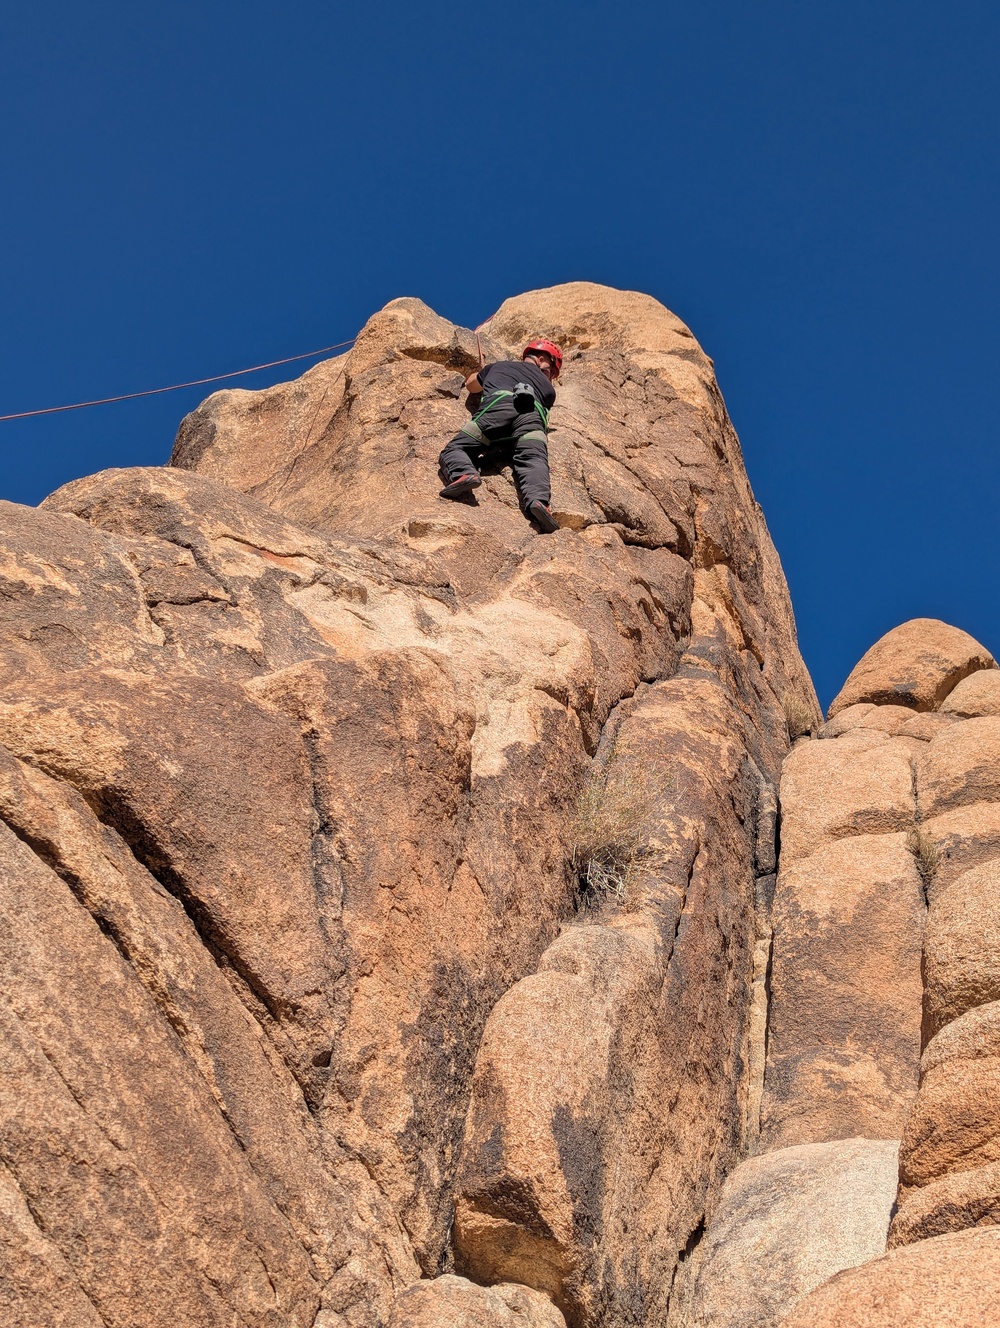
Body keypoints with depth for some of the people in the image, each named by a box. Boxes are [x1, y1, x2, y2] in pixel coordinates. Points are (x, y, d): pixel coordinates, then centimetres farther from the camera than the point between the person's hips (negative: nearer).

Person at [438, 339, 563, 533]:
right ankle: (538, 500, -51)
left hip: (497, 404, 0)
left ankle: (463, 474, -36)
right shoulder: (547, 387, 37)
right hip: (533, 414, 1)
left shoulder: (498, 366, 40)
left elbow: (471, 384, 57)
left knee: (455, 449, -2)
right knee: (533, 460, -20)